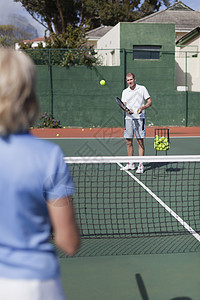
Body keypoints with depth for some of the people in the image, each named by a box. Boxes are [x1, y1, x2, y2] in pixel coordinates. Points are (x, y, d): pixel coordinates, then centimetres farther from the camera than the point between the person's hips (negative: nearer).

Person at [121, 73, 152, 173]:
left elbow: (149, 102, 1)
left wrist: (142, 107, -17)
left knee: (140, 141, -5)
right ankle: (131, 164, 15)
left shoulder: (142, 89, 2)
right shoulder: (125, 92, 12)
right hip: (129, 118, 4)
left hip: (139, 118, -4)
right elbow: (123, 105, 5)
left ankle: (141, 165, -2)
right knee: (128, 141, 5)